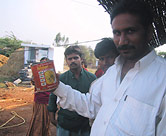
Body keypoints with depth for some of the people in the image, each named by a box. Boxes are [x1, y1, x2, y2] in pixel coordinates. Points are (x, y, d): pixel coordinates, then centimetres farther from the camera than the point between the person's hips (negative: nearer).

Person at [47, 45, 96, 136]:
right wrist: (52, 119, 6)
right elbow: (52, 99, 5)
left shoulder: (92, 78, -4)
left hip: (85, 126, 1)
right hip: (64, 126, 0)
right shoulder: (60, 78, -5)